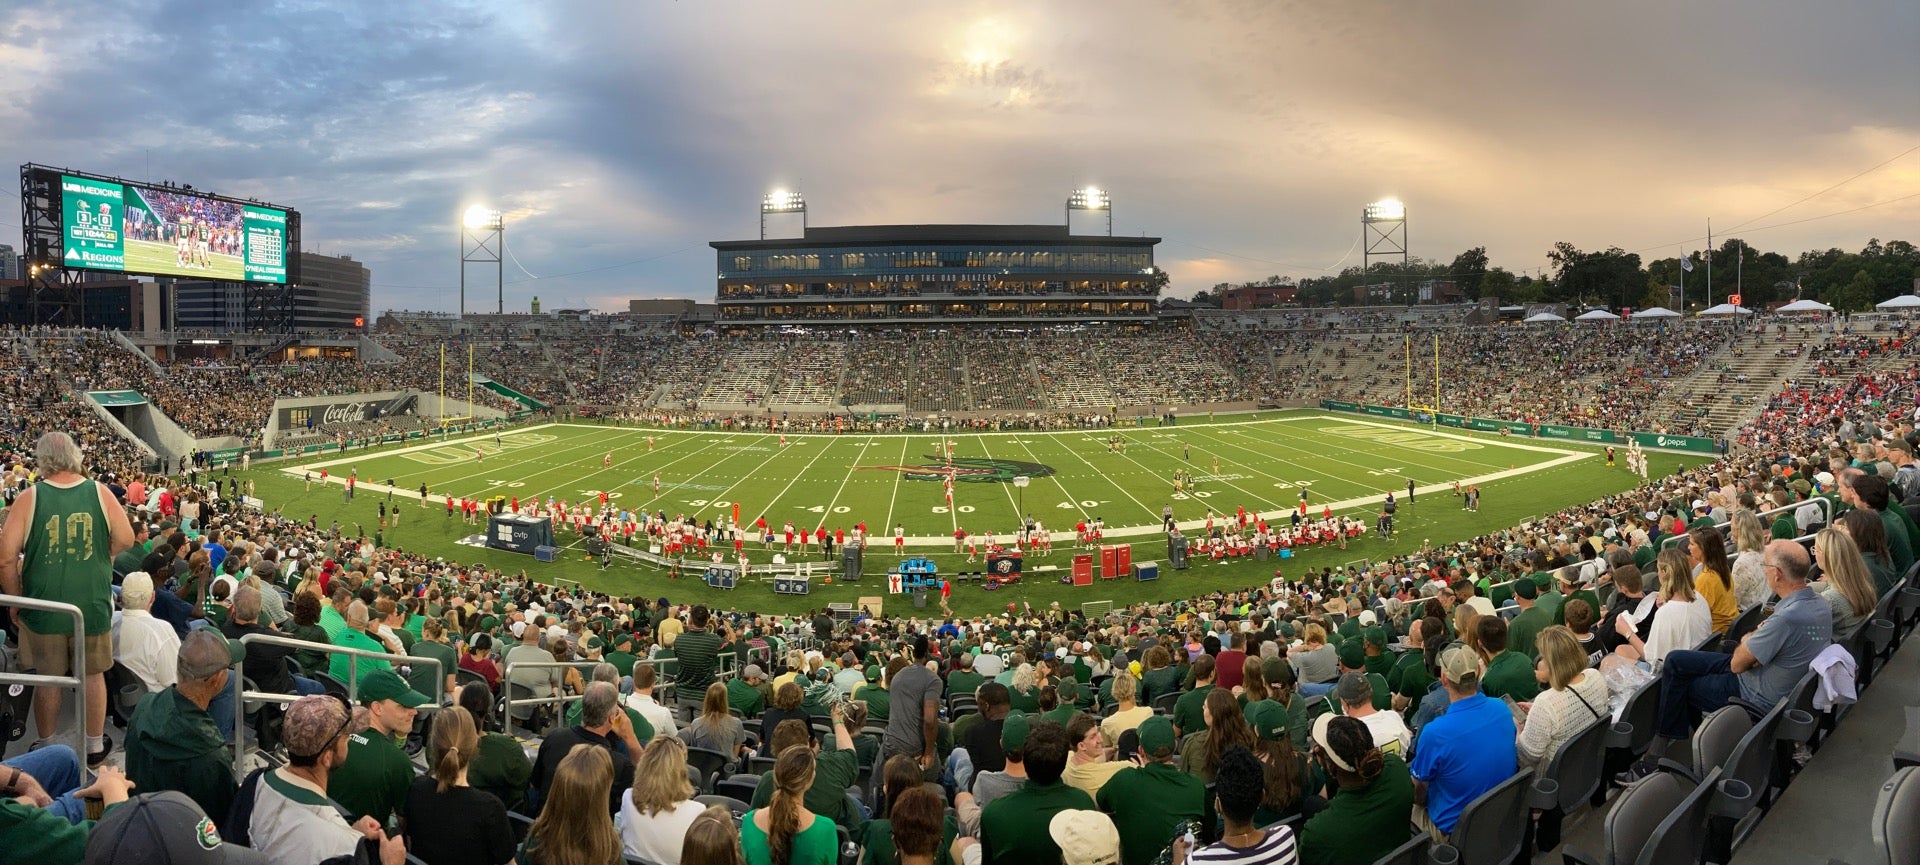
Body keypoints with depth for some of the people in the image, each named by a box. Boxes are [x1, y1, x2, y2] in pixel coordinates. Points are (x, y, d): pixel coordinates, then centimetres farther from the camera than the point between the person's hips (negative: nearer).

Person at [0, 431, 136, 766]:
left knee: (48, 678, 13)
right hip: (93, 602, 1)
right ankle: (95, 746, 24)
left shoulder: (29, 498, -9)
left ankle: (46, 748, 27)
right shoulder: (100, 492, -6)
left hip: (44, 604, -1)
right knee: (93, 674, 14)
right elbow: (124, 540, -4)